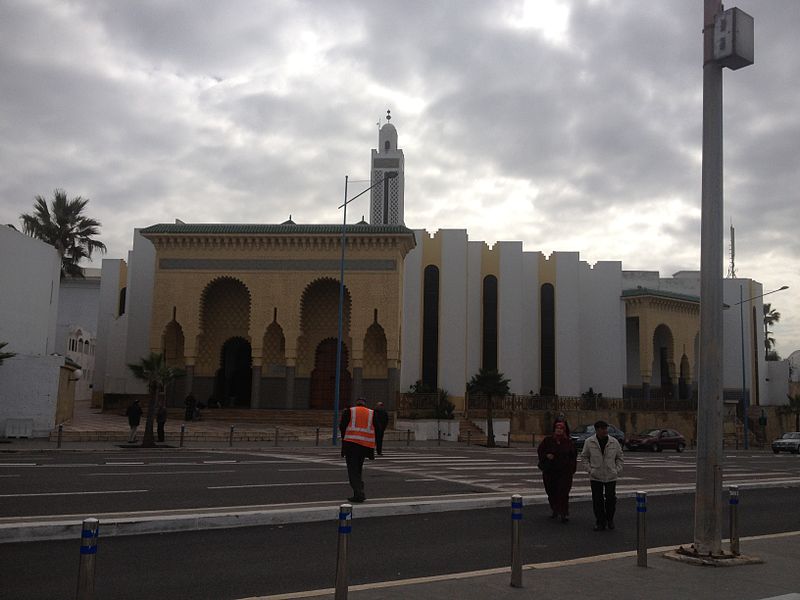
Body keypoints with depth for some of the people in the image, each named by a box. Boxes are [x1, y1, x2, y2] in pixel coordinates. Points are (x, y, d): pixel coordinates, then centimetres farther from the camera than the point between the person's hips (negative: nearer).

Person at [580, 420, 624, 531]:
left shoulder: (614, 442, 1)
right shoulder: (589, 442, -2)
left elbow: (619, 457, 12)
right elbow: (584, 456, 7)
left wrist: (617, 470, 1)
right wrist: (589, 469, -3)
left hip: (611, 476, 1)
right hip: (595, 476, -1)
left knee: (611, 499, 1)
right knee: (597, 500, 1)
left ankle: (610, 520, 23)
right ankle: (600, 522, 13)